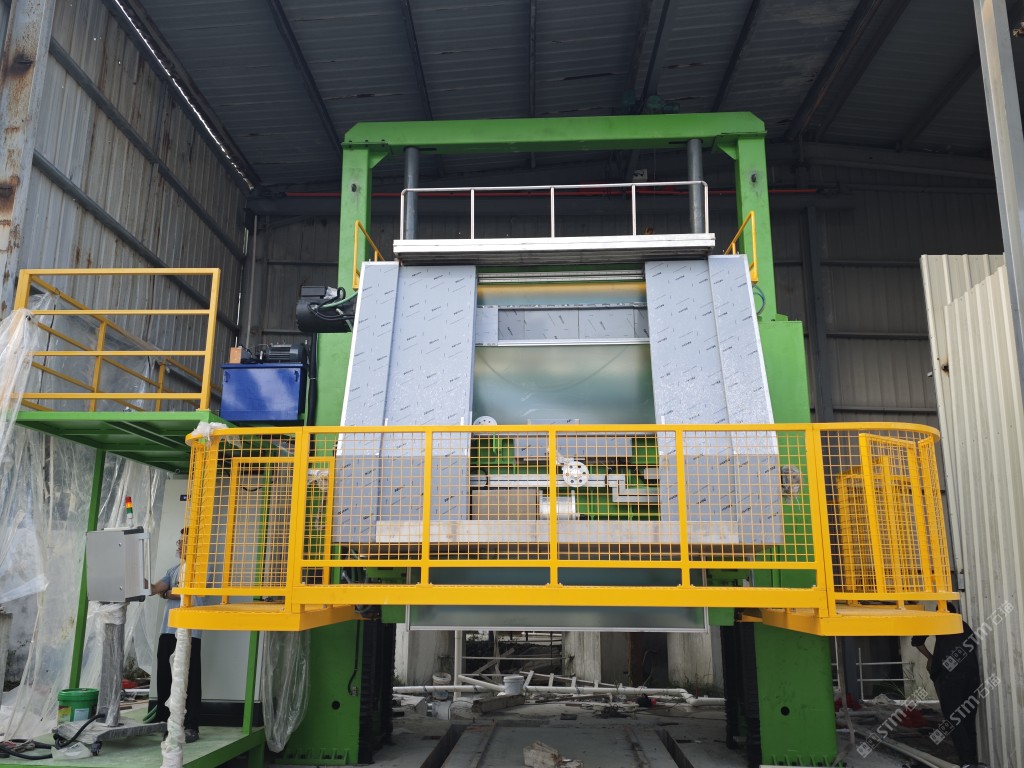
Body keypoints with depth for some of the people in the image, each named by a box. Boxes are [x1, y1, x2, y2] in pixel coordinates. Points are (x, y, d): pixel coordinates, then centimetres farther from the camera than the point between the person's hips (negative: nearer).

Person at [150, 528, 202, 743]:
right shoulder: (173, 569, 19)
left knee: (190, 679, -3)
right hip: (168, 630, 7)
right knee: (164, 676, 10)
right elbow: (155, 588, 8)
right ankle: (163, 720, 23)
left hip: (189, 632, -7)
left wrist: (166, 593, 2)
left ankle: (191, 727, 0)